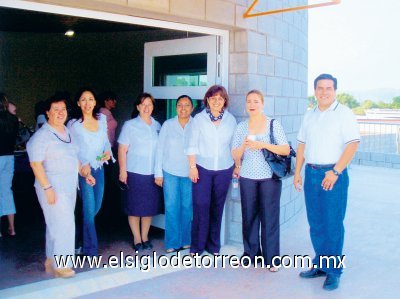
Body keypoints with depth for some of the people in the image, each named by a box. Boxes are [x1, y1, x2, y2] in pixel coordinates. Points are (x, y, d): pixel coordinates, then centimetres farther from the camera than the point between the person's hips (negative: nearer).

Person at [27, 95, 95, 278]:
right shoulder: (42, 136, -12)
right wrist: (47, 188, -22)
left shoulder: (68, 133, 12)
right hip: (52, 187, -8)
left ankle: (51, 261, 25)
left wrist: (85, 174, 14)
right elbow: (36, 163, -17)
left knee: (56, 224, 14)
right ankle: (60, 266, 3)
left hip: (70, 186, 8)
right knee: (63, 224, -9)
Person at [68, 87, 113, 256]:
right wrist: (82, 166, -19)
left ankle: (83, 235, 41)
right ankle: (91, 250, 6)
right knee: (89, 209, -5)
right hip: (83, 171, -5)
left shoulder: (102, 119, 5)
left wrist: (108, 152, -4)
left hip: (99, 168, 5)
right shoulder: (73, 124, -7)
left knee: (97, 207, 15)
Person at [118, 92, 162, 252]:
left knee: (150, 207, 10)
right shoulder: (130, 125, -2)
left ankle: (145, 236, 25)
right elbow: (122, 149, -4)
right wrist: (122, 171, -10)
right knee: (134, 207, 4)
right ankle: (137, 239, 18)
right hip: (135, 173, -3)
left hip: (153, 173, 3)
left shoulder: (157, 126, 9)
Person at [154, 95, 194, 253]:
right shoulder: (168, 125, -1)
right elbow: (160, 149, 2)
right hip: (170, 172, 0)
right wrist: (158, 173, 1)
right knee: (171, 208, 2)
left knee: (187, 207, 7)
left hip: (189, 173, 0)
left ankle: (186, 241, 22)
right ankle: (173, 243, 14)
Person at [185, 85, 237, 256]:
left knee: (217, 207, 9)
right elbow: (191, 145, -3)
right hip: (202, 168, -2)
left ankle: (214, 245, 22)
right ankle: (197, 246, 9)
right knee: (201, 206, -3)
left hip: (224, 170, 2)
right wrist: (192, 166, -7)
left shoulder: (231, 120, 4)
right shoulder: (198, 119, -2)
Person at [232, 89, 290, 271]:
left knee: (270, 217, 0)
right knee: (249, 217, 6)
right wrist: (243, 145, -13)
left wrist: (263, 145, -16)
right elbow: (235, 155, 8)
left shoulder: (274, 124, 0)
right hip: (248, 178, 3)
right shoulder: (241, 127, 7)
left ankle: (271, 258, 10)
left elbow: (286, 150, -5)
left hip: (270, 178, -2)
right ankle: (250, 254, 19)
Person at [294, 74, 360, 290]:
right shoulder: (309, 115, 13)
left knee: (333, 225, -1)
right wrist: (297, 172, 11)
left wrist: (335, 172, -17)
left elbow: (353, 144, -12)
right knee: (315, 224, 12)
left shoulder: (344, 113, -5)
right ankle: (320, 265, 25)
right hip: (311, 173, 6)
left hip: (333, 174, -5)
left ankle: (333, 271, 11)